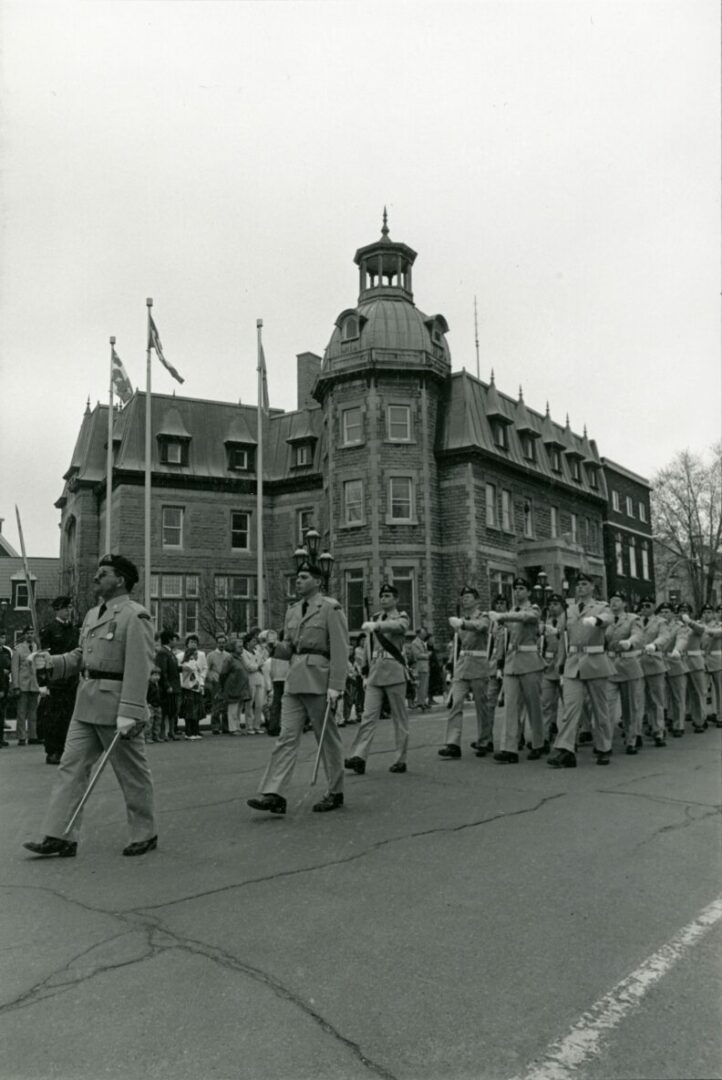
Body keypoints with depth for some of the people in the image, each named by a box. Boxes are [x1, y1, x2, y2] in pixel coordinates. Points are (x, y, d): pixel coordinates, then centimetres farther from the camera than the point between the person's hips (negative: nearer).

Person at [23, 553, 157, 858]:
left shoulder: (135, 616, -14)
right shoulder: (92, 614, 14)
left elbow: (138, 669, -20)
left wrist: (129, 712, -26)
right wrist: (53, 663, 1)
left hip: (115, 708, -8)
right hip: (86, 707, 8)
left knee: (132, 774, 6)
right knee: (71, 767, 6)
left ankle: (145, 835, 22)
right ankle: (60, 838, 14)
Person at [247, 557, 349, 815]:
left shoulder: (331, 608, -6)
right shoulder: (292, 610, 15)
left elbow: (340, 649, -11)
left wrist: (335, 686, -17)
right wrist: (275, 646, -3)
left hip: (318, 681, -6)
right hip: (294, 680, 6)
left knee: (327, 738, 6)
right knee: (287, 737, 0)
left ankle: (335, 794, 19)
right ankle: (274, 795, -2)